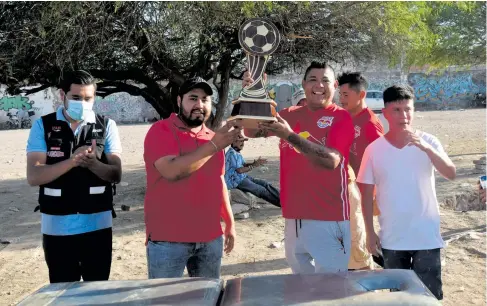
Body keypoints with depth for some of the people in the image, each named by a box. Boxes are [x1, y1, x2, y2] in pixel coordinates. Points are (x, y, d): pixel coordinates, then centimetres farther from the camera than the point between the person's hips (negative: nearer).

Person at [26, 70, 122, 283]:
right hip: (56, 228, 0)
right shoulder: (43, 126, 0)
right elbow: (33, 176, -9)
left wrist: (92, 163, -25)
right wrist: (72, 161, -24)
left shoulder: (106, 126, 1)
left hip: (97, 225, 0)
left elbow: (116, 174, -4)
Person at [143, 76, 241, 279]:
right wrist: (213, 145, -20)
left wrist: (230, 222, 18)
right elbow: (172, 171, -22)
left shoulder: (213, 137, 13)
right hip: (168, 239, -5)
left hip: (211, 238, 6)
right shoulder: (161, 131, -6)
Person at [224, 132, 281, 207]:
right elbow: (239, 170, -24)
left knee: (265, 184, 1)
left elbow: (244, 164, 11)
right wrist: (254, 166, -19)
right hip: (237, 182, -10)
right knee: (261, 190, -11)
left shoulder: (237, 153, 12)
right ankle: (281, 202, -7)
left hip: (243, 177, 10)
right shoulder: (232, 154, -20)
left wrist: (254, 163, -7)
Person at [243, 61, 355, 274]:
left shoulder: (341, 117, -6)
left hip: (328, 218, -5)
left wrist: (290, 136, -27)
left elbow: (331, 160, -19)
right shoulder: (289, 115, 10)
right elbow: (252, 132, 6)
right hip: (294, 216, 5)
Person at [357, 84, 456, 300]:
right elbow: (367, 194, 1)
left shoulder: (428, 142, -7)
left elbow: (451, 174, -20)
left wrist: (425, 148, -34)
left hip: (426, 236, -1)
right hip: (392, 239, 1)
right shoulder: (374, 149, -5)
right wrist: (370, 232, 1)